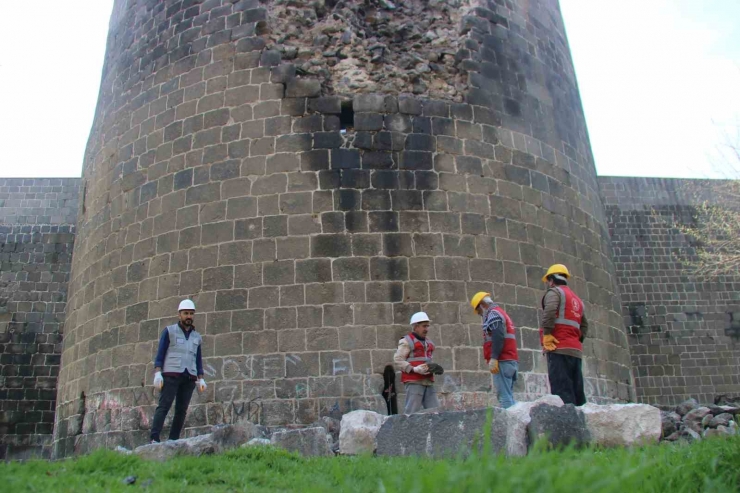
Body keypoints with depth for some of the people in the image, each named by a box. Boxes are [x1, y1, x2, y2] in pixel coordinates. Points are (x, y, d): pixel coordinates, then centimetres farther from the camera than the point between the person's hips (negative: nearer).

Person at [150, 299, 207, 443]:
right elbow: (160, 354, 3)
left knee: (182, 410, -2)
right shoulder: (169, 331, 8)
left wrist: (201, 379, 10)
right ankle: (154, 439, -16)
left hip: (189, 378, 4)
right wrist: (157, 373, -9)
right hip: (171, 374, -4)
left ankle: (173, 440, -1)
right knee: (164, 405, -12)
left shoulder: (197, 337, 19)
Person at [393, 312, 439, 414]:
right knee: (412, 412, -10)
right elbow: (397, 360, -8)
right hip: (414, 382, -7)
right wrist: (414, 369, -18)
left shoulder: (428, 342, 22)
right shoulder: (407, 341, -1)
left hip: (428, 381, 7)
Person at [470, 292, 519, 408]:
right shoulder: (502, 313, 26)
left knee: (504, 397, -12)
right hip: (511, 360, 10)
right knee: (508, 396, 9)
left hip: (503, 361, -10)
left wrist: (493, 358, -22)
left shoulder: (493, 313, -4)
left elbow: (498, 336, -18)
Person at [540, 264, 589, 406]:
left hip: (559, 348, -8)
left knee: (562, 391, -13)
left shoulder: (554, 291, 3)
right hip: (576, 349, 8)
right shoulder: (577, 299, 28)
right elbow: (584, 325, 26)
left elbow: (549, 311, -17)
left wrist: (547, 335, -15)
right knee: (577, 391, 7)